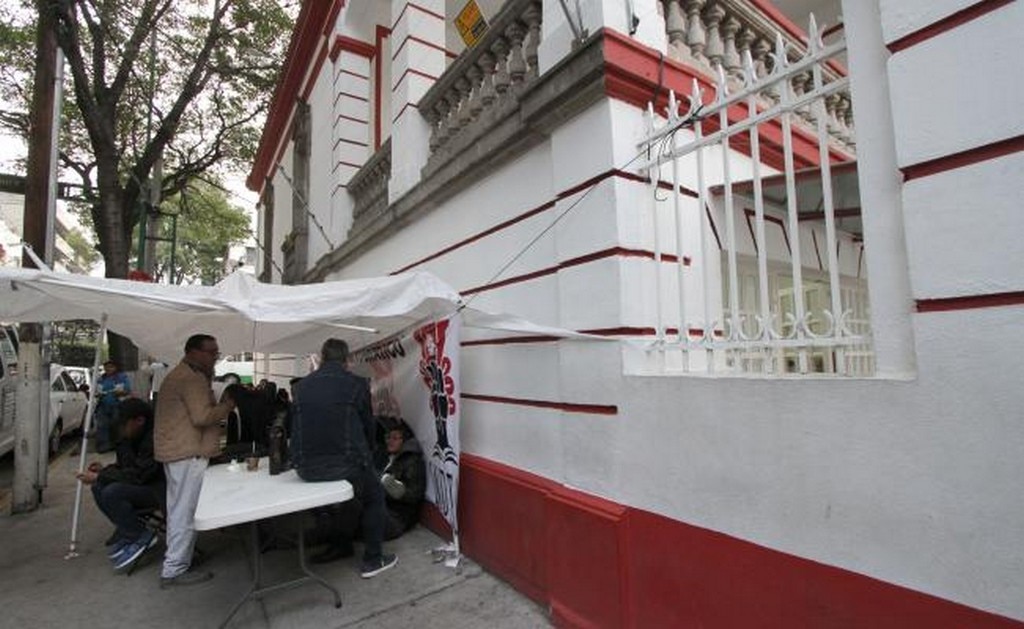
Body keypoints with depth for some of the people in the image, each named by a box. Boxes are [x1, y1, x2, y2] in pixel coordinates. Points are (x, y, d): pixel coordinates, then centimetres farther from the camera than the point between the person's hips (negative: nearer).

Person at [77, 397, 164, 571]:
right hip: (142, 484, 10)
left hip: (158, 488, -10)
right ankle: (126, 532, 8)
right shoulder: (132, 436, 6)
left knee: (112, 493, -24)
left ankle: (141, 538, -8)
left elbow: (138, 474, -24)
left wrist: (99, 477, -15)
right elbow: (127, 466, 19)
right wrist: (105, 469, 1)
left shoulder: (155, 438, -25)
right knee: (99, 488, -2)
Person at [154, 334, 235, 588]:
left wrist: (219, 405, 9)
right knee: (186, 510, -4)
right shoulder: (192, 378, -18)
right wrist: (226, 406, -11)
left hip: (175, 450, 11)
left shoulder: (179, 374, 18)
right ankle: (174, 570, 3)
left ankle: (174, 555, 33)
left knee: (178, 507, 20)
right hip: (188, 453, -11)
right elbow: (202, 417, -24)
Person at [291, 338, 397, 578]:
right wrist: (363, 454, 24)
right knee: (374, 497, 22)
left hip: (306, 468, 5)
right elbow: (368, 425, 4)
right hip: (345, 464, -4)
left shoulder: (300, 386, 5)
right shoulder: (357, 384, -7)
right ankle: (372, 560, 23)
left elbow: (295, 427, 16)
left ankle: (340, 546, 42)